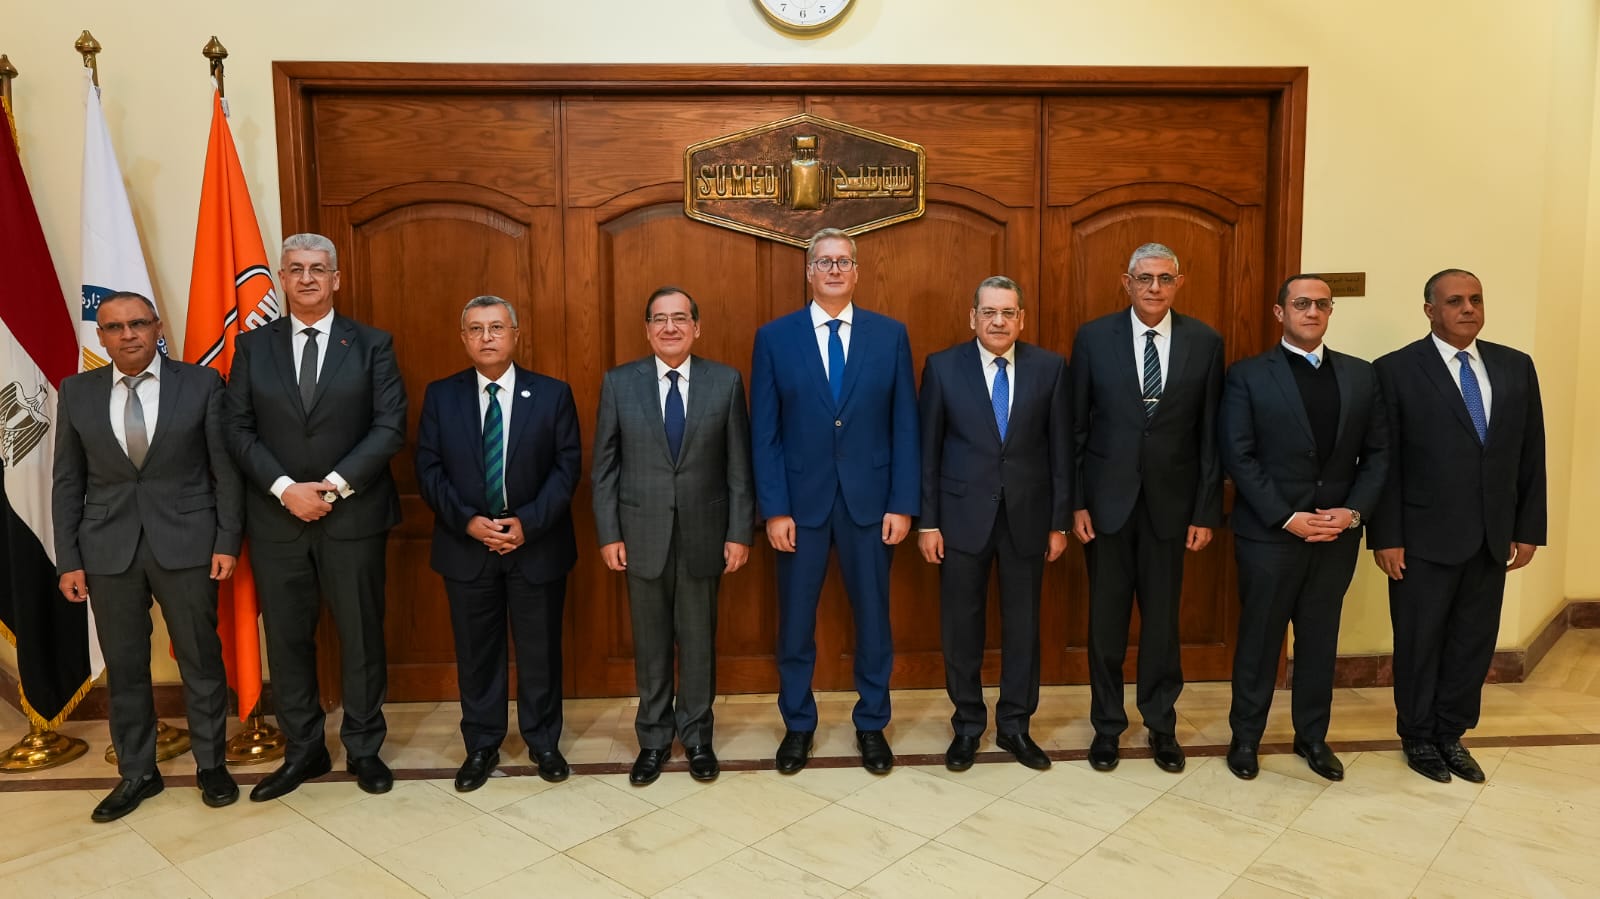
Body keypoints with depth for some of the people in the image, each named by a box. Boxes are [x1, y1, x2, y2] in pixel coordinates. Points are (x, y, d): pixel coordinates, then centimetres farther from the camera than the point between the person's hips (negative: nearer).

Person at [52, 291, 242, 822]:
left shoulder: (201, 383, -1)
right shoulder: (77, 393, 5)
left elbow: (225, 468, 0)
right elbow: (68, 483, 7)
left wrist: (228, 540, -5)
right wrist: (68, 559, 2)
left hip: (186, 543, -2)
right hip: (107, 549, 2)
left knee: (201, 659, 7)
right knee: (124, 666, 11)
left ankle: (211, 764, 24)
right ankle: (136, 773, 26)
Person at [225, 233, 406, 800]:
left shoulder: (372, 345, 2)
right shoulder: (252, 346, 7)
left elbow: (390, 427, -5)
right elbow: (239, 430, 2)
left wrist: (335, 484, -14)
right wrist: (286, 488, -12)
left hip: (353, 516, -2)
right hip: (276, 519, 2)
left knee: (361, 636, 7)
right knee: (287, 639, 9)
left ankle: (363, 749, 22)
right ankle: (303, 750, 24)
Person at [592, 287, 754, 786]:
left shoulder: (726, 382, -1)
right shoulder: (619, 383, 0)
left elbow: (739, 466, 0)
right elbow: (605, 467, 2)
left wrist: (739, 533, -4)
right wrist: (608, 534, -3)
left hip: (703, 534, 0)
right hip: (642, 535, 0)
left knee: (698, 641, 11)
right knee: (651, 644, 11)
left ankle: (696, 736, 28)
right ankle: (653, 739, 27)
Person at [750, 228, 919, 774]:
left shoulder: (890, 335, 3)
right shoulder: (774, 337, 0)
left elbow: (905, 426, 1)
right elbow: (764, 433, -2)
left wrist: (903, 504, -4)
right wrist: (774, 509, -8)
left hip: (869, 502, 1)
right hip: (800, 503, 0)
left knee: (873, 616, 11)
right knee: (795, 621, 10)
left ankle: (872, 724, 29)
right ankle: (797, 724, 29)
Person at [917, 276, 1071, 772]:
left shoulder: (1050, 367, 0)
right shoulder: (942, 366, -2)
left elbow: (1061, 449, 2)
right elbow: (928, 450, -1)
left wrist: (1060, 521, 1)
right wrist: (928, 522, -4)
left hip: (1028, 516, 1)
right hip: (963, 516, -1)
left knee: (1023, 624, 11)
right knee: (961, 625, 8)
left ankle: (1015, 725, 28)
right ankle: (967, 724, 26)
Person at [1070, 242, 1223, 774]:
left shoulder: (1204, 342, -1)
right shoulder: (1093, 337, -3)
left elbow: (1211, 434, 1)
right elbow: (1075, 428, -1)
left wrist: (1206, 511, -1)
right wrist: (1075, 503, -5)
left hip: (1171, 502, 1)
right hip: (1107, 500, 0)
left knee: (1163, 619, 11)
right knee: (1106, 619, 9)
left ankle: (1161, 725, 29)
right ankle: (1107, 724, 26)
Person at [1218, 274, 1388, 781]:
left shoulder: (1360, 376, 8)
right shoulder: (1247, 376, -4)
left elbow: (1377, 454, 7)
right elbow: (1238, 457, -10)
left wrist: (1352, 512, -7)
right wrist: (1287, 517, -15)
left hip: (1338, 537, 4)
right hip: (1268, 534, -3)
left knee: (1320, 640, 14)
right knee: (1259, 639, 8)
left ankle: (1312, 736, 30)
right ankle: (1246, 736, 23)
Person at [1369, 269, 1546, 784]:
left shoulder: (1516, 367, 7)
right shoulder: (1396, 370, -7)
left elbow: (1531, 455, 9)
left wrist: (1528, 529, 5)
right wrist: (1386, 537, -12)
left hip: (1493, 537, 4)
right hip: (1426, 537, -4)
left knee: (1474, 643, 13)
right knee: (1420, 643, 9)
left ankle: (1452, 734, 30)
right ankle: (1418, 737, 27)